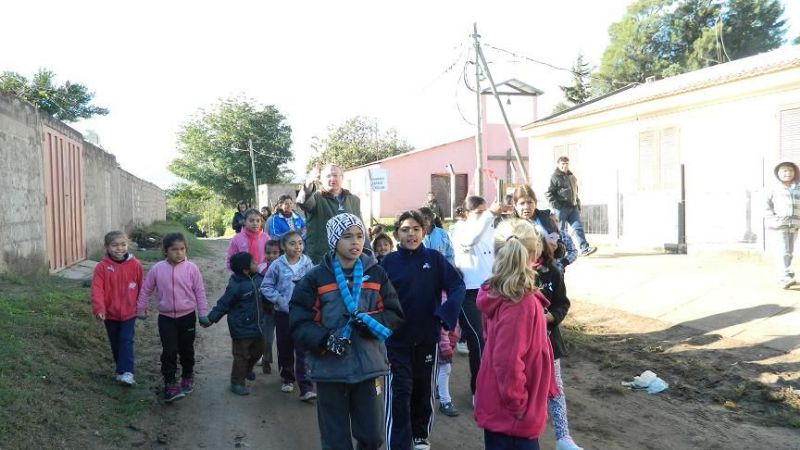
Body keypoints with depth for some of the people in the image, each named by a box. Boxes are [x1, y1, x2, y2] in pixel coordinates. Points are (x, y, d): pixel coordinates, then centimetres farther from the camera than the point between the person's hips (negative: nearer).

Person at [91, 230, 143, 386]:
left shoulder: (135, 264, -7)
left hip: (129, 312, -1)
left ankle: (126, 372, -7)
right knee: (115, 343, 14)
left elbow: (141, 287, 2)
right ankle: (120, 368, 30)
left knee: (126, 341, -7)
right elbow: (97, 289, -16)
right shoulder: (102, 267, -10)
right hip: (110, 314, 1)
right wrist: (99, 308, -27)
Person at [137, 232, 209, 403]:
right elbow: (146, 290, 5)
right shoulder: (157, 269, -7)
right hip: (166, 317, 0)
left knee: (186, 349, 14)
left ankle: (188, 376, 35)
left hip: (187, 316, 0)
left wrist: (203, 313, -2)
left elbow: (199, 292, -3)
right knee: (169, 351, -7)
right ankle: (169, 384, 3)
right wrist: (141, 309, 11)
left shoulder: (191, 268, -9)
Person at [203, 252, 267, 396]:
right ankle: (237, 383, 18)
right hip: (241, 328, -7)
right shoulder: (235, 286, -23)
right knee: (241, 355, 3)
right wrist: (211, 319, -18)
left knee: (258, 351, 23)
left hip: (257, 325, 7)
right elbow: (223, 304, -18)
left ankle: (247, 370, 48)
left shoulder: (258, 278, -2)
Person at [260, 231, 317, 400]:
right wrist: (280, 300, -12)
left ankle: (306, 388, -3)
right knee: (285, 349, 15)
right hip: (283, 313, 1)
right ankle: (288, 378, 36)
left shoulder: (307, 263, -5)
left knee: (303, 350, -4)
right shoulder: (277, 265, -8)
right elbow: (266, 287, -2)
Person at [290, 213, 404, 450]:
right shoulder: (315, 278, -4)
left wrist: (370, 321, -16)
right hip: (330, 368, -2)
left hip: (368, 366, 2)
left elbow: (395, 314, 3)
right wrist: (326, 340, -23)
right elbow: (299, 323, -6)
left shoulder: (376, 274, 4)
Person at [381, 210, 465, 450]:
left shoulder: (434, 258, -2)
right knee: (400, 392, -5)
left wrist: (447, 313, -20)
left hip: (427, 337, 2)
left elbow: (457, 286, -5)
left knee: (424, 390, 17)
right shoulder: (388, 262, -5)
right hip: (396, 339, -2)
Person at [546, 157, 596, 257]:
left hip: (573, 207, 6)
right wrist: (556, 204, -16)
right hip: (561, 208, -6)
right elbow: (549, 193, -9)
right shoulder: (555, 177, -5)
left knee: (578, 227, -2)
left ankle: (585, 248, -6)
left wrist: (578, 205, 19)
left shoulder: (572, 177, 18)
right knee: (561, 230, -1)